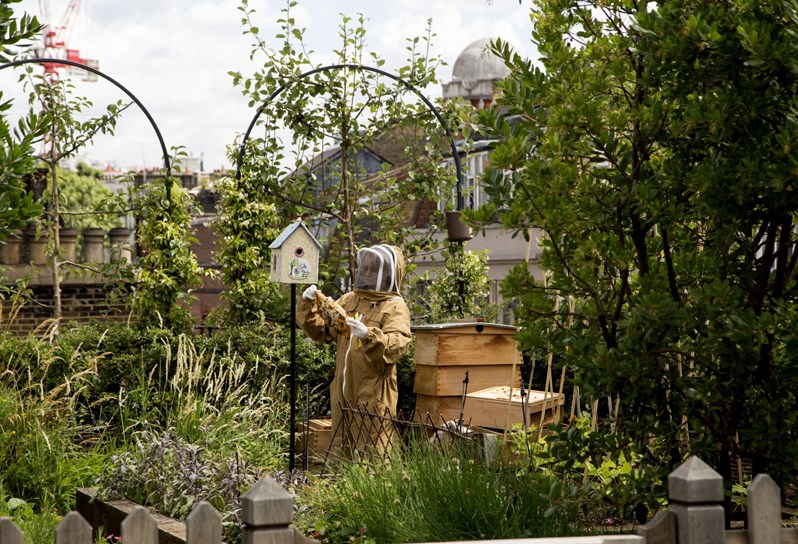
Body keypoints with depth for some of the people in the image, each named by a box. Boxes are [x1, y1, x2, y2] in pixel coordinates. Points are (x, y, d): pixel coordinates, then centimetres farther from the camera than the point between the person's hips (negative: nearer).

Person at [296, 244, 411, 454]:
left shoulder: (395, 307, -4)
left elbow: (398, 345, -21)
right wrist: (308, 305, 1)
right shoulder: (349, 300, 16)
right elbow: (321, 330, 16)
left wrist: (368, 335, -36)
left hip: (374, 394, -6)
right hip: (343, 391, 7)